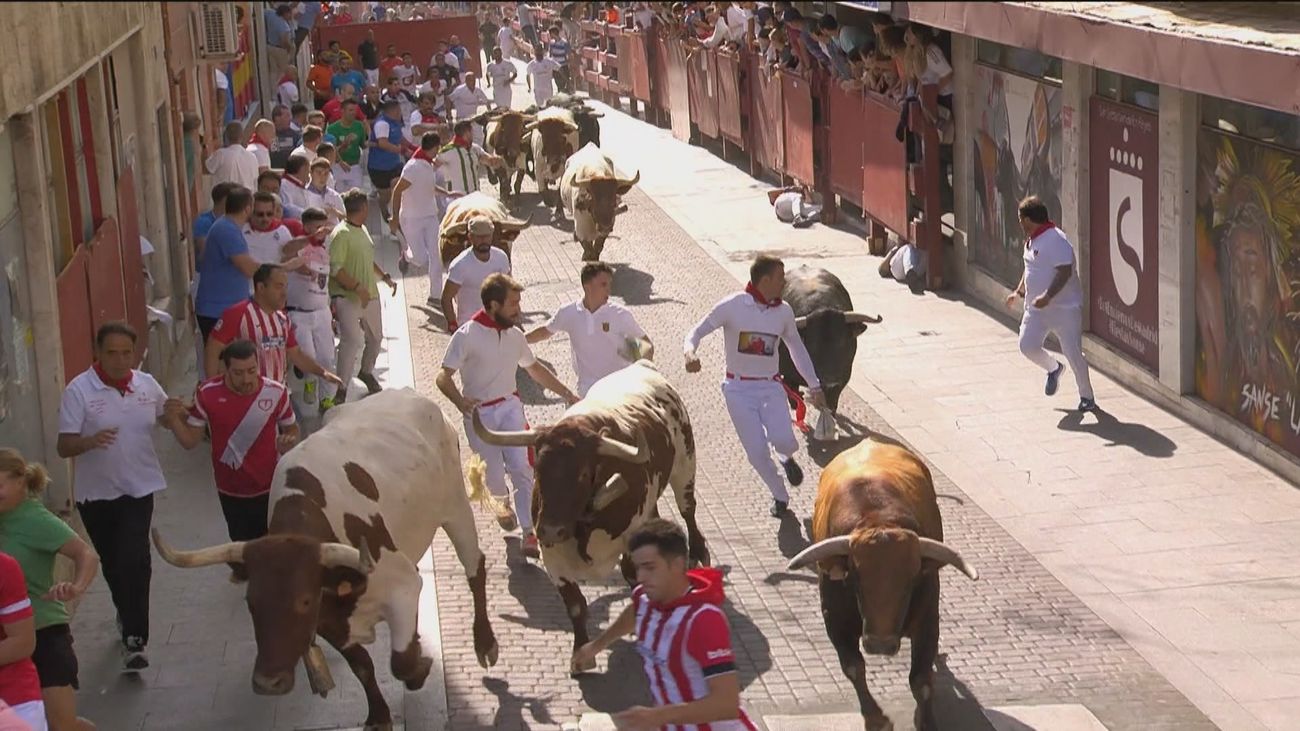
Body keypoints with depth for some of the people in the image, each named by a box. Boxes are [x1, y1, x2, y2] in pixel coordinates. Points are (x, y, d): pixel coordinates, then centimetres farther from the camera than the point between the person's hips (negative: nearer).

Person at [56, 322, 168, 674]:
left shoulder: (147, 385, -3)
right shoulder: (79, 390, -14)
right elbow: (64, 447, -17)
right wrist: (90, 440, -38)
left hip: (138, 489, 1)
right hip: (96, 493, 0)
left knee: (134, 562, -14)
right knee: (113, 564, 16)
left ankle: (134, 639, -10)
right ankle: (127, 618, 42)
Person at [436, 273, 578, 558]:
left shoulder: (515, 336, 3)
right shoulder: (466, 336, -15)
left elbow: (535, 369, 19)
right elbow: (444, 377, -15)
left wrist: (568, 395, 20)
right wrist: (460, 401, -35)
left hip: (510, 406, 4)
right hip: (479, 413, -4)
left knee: (522, 468, -10)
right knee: (493, 472, 3)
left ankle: (529, 532, -8)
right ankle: (500, 500, 40)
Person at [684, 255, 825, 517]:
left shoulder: (783, 311, 1)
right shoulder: (731, 306, -11)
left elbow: (797, 348, 15)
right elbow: (697, 331, -8)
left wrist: (814, 386, 17)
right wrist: (690, 352, -31)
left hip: (770, 387, 2)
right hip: (739, 389, -2)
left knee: (783, 440, -22)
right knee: (757, 452, -7)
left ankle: (787, 458, 15)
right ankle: (780, 496, 19)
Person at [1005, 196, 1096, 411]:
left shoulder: (1056, 240, -19)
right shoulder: (1031, 241, 10)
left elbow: (1065, 272, -26)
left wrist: (1047, 296, -34)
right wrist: (1019, 292, 23)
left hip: (1064, 307, -8)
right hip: (1036, 308, 8)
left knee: (1073, 354, -4)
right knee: (1027, 345, -6)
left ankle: (1087, 397, 12)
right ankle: (1053, 369, 23)